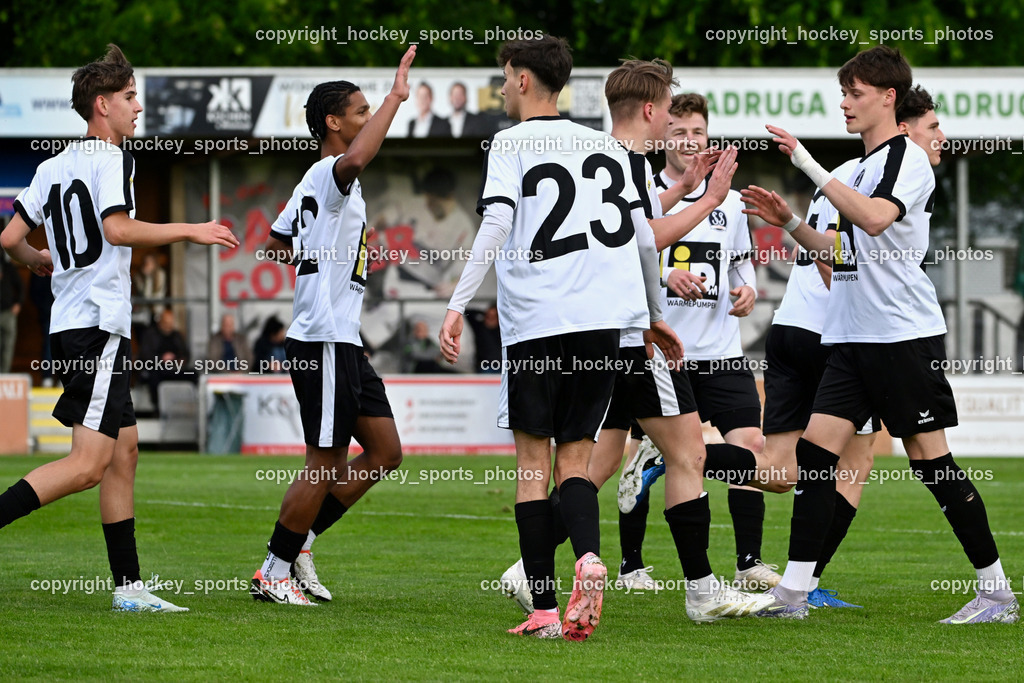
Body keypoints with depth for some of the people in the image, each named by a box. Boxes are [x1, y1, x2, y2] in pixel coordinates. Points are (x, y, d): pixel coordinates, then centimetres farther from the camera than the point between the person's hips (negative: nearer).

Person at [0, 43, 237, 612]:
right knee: (88, 464, -13)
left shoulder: (52, 167, 16)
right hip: (97, 325, -10)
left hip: (69, 324, 10)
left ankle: (129, 586, 9)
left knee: (123, 451, 10)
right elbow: (118, 228, -22)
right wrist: (190, 231, -14)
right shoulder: (110, 158, -8)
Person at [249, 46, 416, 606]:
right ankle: (274, 572, 5)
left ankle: (300, 541, 15)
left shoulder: (312, 184, 17)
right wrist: (396, 97, -34)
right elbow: (355, 160, -38)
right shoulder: (329, 176, -13)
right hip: (324, 341, -10)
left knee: (385, 450, 10)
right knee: (325, 465, -5)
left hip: (342, 342, 10)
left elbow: (276, 244, 29)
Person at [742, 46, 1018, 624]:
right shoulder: (861, 167, 19)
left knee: (931, 458, -5)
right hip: (854, 337, 9)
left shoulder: (907, 157, -9)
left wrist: (810, 164, -26)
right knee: (815, 450, -1)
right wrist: (789, 221, 13)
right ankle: (793, 592, -1)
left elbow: (875, 218, -28)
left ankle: (997, 591, 4)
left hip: (904, 336, -9)